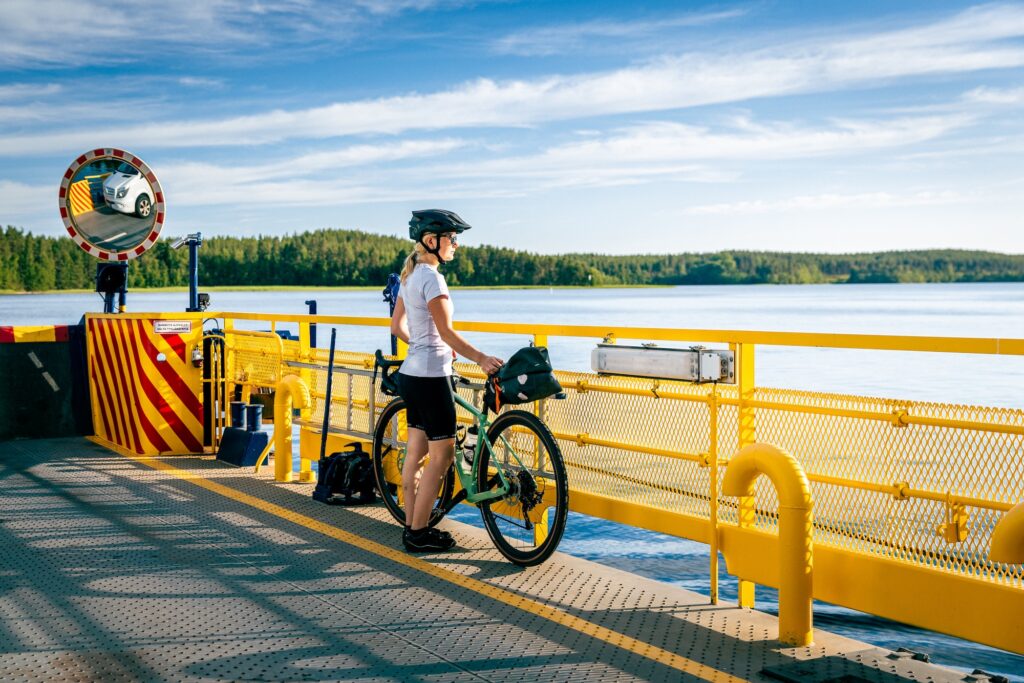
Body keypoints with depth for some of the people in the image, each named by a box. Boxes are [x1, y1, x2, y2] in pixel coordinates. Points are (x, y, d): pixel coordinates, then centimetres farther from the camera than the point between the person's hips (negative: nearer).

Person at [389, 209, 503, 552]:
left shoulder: (410, 274, 12)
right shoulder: (432, 278, -16)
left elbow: (397, 326, 19)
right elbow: (446, 332, -20)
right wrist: (481, 358, -21)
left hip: (412, 373, 10)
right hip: (430, 376, -10)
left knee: (416, 453, 14)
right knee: (442, 454, -2)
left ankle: (412, 526, 20)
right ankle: (419, 533, 3)